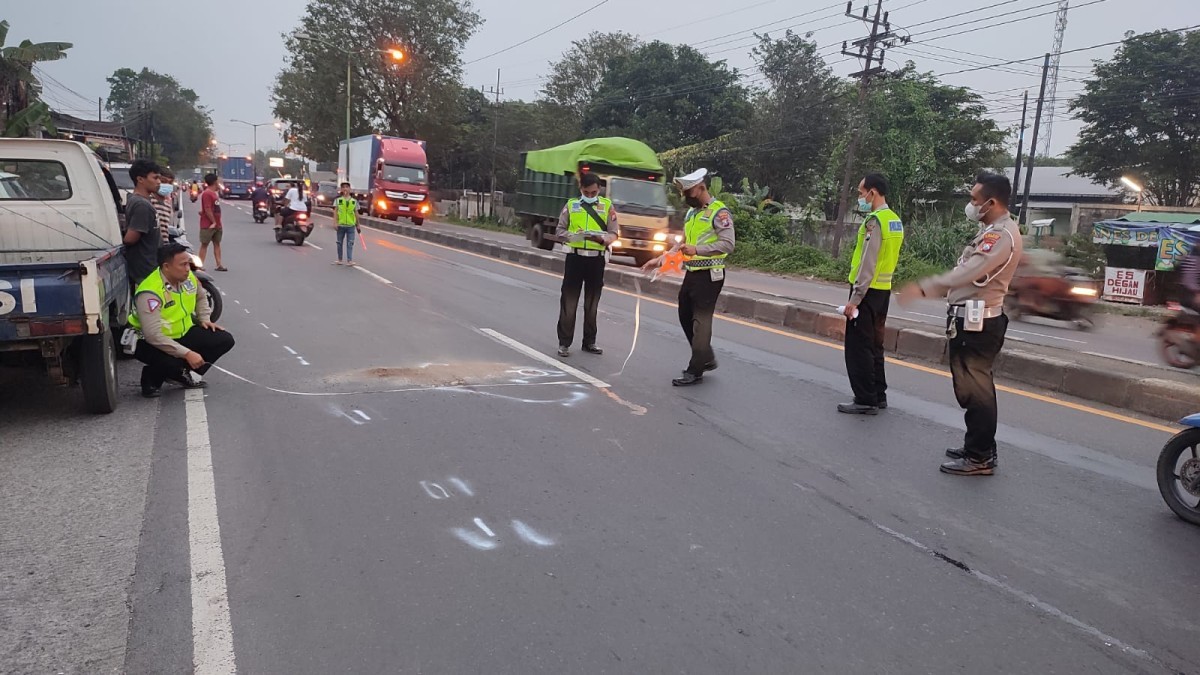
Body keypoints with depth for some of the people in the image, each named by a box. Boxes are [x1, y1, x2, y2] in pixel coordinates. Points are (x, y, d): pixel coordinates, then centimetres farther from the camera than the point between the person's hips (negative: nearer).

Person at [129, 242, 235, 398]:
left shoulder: (188, 278, -6)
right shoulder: (150, 293, -28)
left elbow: (201, 298, 20)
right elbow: (153, 335, -34)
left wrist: (204, 319, 4)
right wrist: (187, 353, -35)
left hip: (183, 333, 7)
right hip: (151, 342, -7)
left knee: (225, 340, -6)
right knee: (172, 363, -37)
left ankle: (182, 374, 3)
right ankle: (152, 377, 1)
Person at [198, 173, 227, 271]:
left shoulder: (214, 193, 14)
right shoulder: (207, 194, -15)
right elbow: (207, 209, -20)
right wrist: (213, 222, -17)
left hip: (217, 224, 9)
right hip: (208, 225, -9)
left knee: (217, 244, 9)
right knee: (204, 244, -4)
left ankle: (219, 265, 11)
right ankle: (200, 265, -1)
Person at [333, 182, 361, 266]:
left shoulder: (354, 201, 7)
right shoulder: (338, 200, 5)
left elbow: (356, 213, 11)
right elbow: (335, 212, 1)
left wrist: (358, 226, 11)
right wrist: (335, 223, -10)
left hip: (351, 225, 0)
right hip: (341, 225, 0)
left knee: (350, 243, -4)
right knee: (339, 243, 8)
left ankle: (349, 260, -5)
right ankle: (339, 260, 17)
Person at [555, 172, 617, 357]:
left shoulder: (607, 205, 5)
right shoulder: (571, 205, 6)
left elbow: (613, 234, 0)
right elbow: (559, 230, 3)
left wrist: (602, 239, -22)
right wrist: (571, 236, -18)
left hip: (596, 259, 1)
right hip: (575, 257, 0)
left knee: (592, 303, 10)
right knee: (569, 301, 0)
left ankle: (589, 342, 21)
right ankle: (564, 342, 6)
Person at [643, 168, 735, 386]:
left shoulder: (719, 212, -12)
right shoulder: (691, 212, 15)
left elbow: (728, 244, -21)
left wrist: (697, 250, -31)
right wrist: (661, 259, 10)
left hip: (709, 275, -9)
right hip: (691, 273, 9)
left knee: (701, 321, -5)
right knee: (686, 317, 14)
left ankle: (695, 371, 2)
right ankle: (706, 359, 29)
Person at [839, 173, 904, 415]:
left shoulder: (875, 221, -17)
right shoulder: (895, 220, 12)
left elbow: (867, 264, -21)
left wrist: (854, 298, -20)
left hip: (868, 291, -9)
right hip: (883, 290, 9)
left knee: (858, 347, -2)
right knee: (874, 344, 16)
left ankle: (866, 400, 1)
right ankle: (878, 395, 22)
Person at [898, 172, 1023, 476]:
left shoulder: (1002, 235, -18)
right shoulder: (994, 231, 17)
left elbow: (969, 272, -28)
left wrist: (923, 287, -28)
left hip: (976, 323, -11)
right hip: (975, 320, 11)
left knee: (974, 390, -5)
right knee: (976, 387, 18)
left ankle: (979, 458, 4)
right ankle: (980, 447, 30)